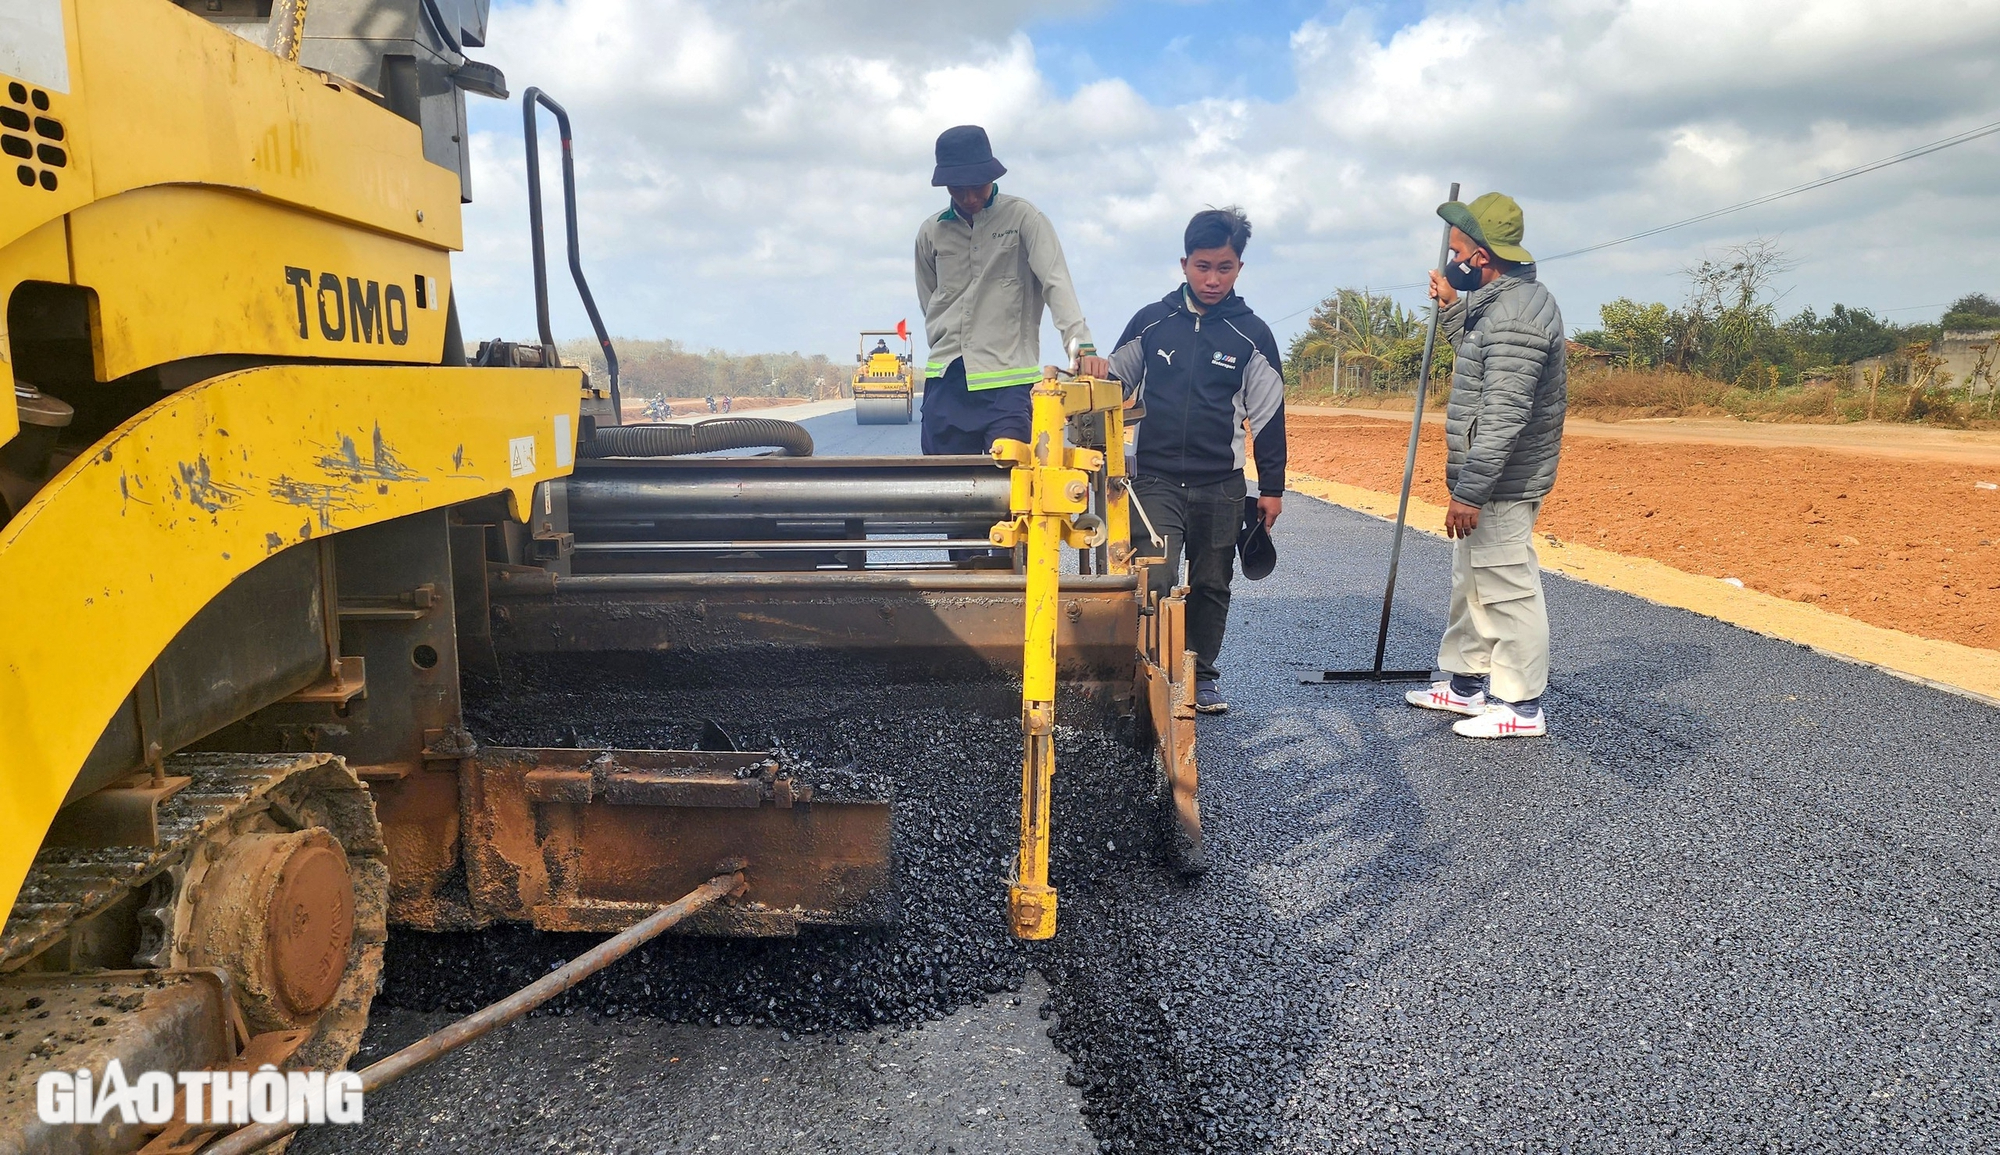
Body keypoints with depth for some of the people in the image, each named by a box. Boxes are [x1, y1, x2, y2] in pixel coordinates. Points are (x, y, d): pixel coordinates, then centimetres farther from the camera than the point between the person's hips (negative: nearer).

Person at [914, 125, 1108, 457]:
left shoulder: (1024, 218, -1)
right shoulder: (930, 233, 10)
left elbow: (1056, 283, -12)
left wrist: (1081, 344, -26)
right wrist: (946, 348, 9)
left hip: (1009, 381, -4)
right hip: (945, 382, 4)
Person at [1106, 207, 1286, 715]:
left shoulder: (1252, 334, 1)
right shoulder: (1151, 321, 3)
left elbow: (1269, 415, 4)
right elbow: (1113, 386, 13)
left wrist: (1272, 488, 4)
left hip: (1221, 484, 1)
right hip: (1155, 478, -1)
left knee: (1212, 584, 10)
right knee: (1154, 581, -11)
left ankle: (1201, 676, 24)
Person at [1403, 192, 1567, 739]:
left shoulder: (1517, 314, -22)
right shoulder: (1500, 301, 12)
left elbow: (1503, 418, -27)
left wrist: (1470, 493, -27)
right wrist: (1451, 308, 21)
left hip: (1501, 486, -11)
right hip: (1485, 480, 11)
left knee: (1508, 590, -2)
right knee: (1472, 585, 19)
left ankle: (1521, 706, 8)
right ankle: (1467, 683, 32)